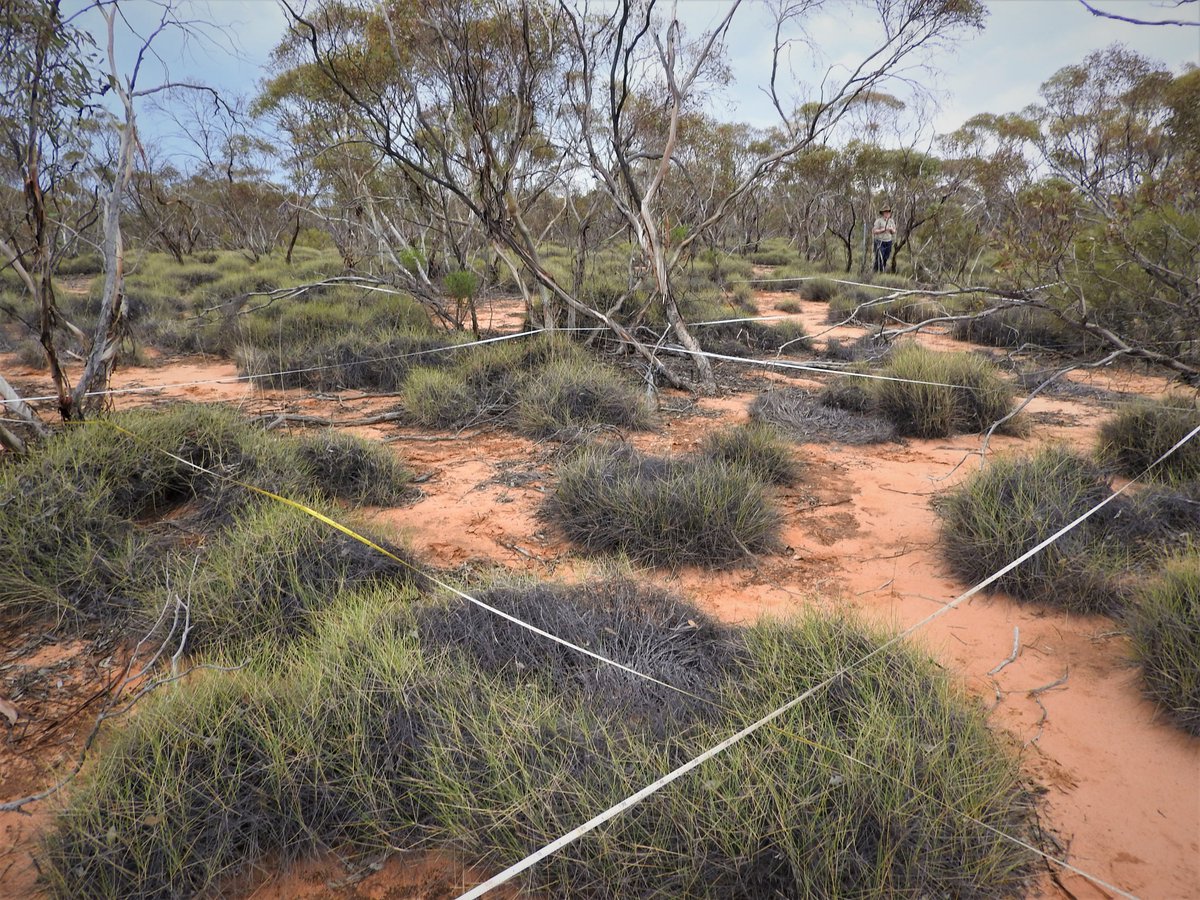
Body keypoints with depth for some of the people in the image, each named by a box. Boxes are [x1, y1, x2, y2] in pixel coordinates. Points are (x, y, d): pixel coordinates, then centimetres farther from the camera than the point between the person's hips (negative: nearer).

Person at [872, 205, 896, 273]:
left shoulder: (891, 221, 10)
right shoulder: (878, 221, -7)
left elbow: (894, 232, 13)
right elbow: (874, 231, -12)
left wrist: (891, 229, -9)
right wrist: (883, 230, -21)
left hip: (888, 242, 6)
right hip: (880, 242, -6)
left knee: (885, 259, 8)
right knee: (879, 259, -11)